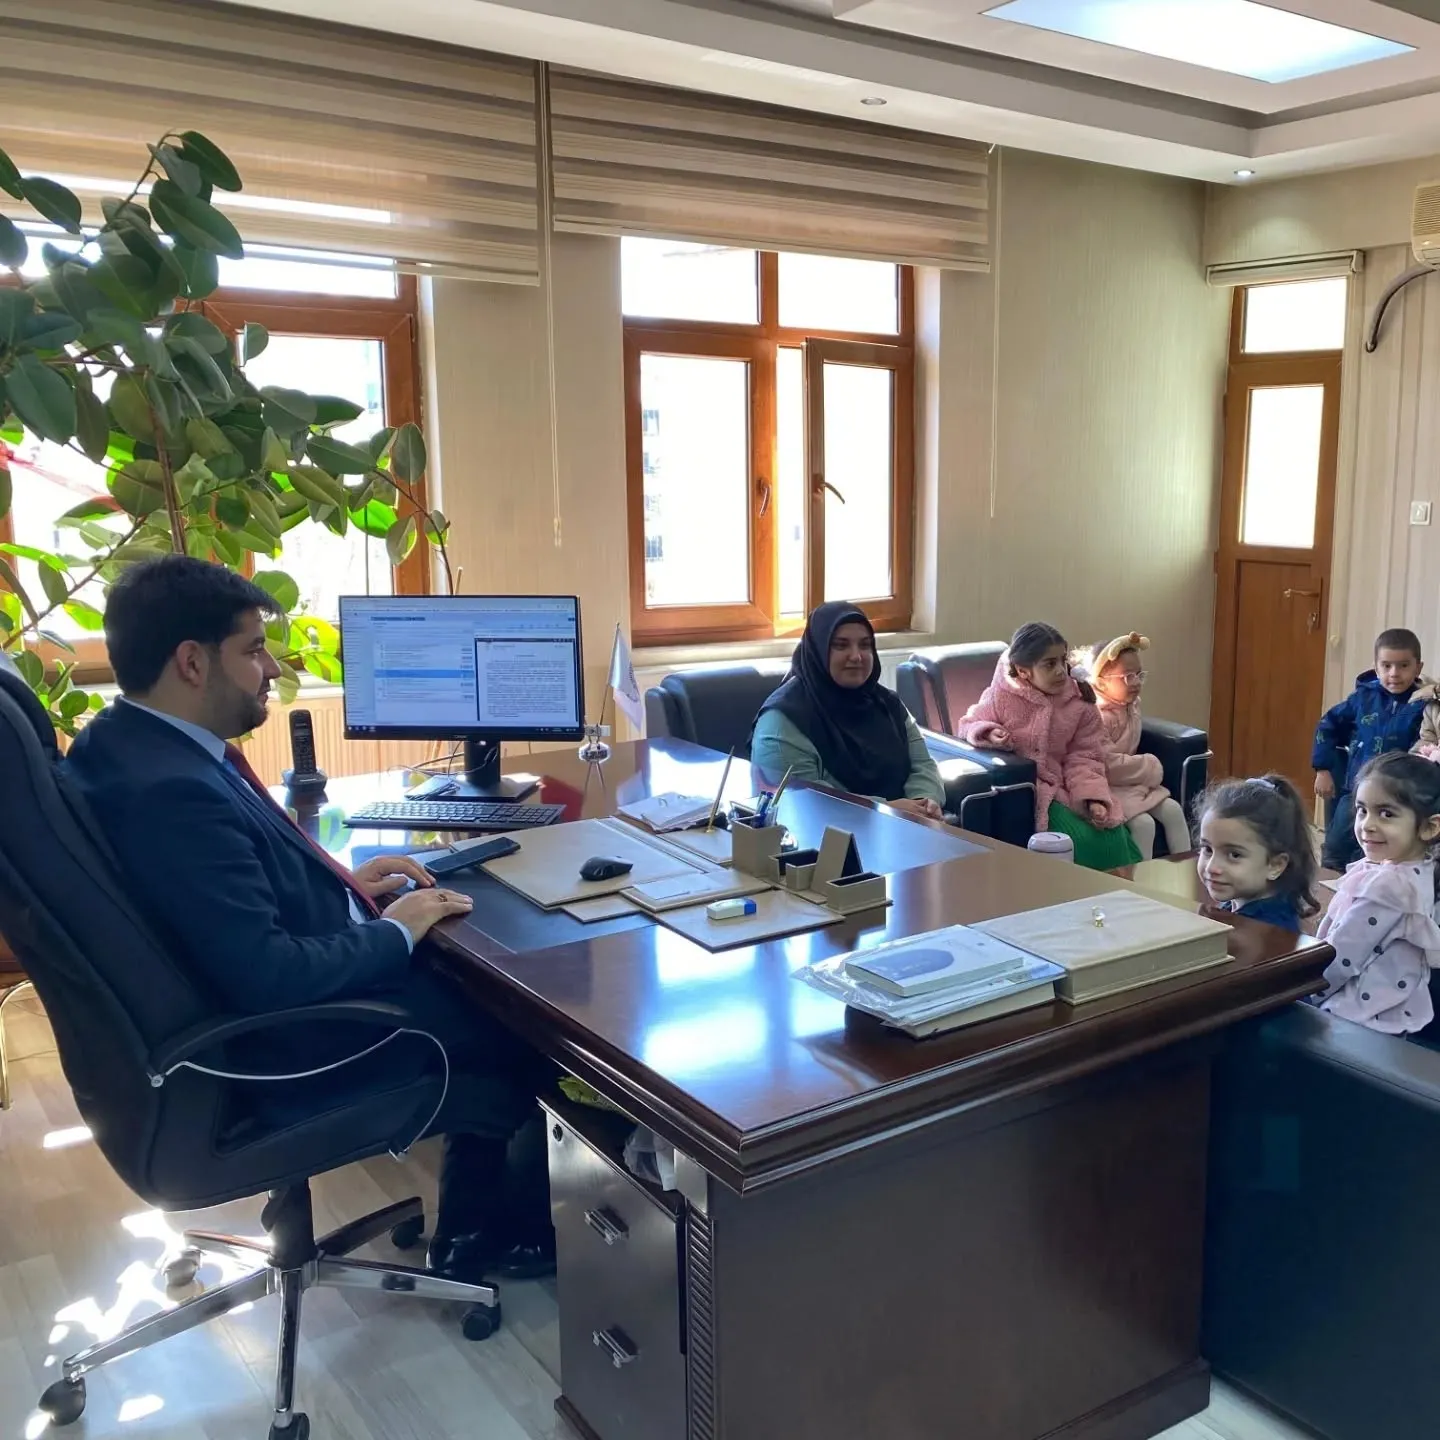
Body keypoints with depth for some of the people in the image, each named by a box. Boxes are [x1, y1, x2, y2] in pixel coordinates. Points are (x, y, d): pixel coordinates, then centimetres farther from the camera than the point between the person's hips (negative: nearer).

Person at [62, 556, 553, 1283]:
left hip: (249, 1005, 10)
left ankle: (476, 1224, 26)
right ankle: (485, 1229, 31)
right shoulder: (171, 791, -31)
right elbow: (267, 979, -32)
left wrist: (339, 879, 5)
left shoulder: (133, 741, 0)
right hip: (292, 1046, -9)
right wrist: (395, 931, -18)